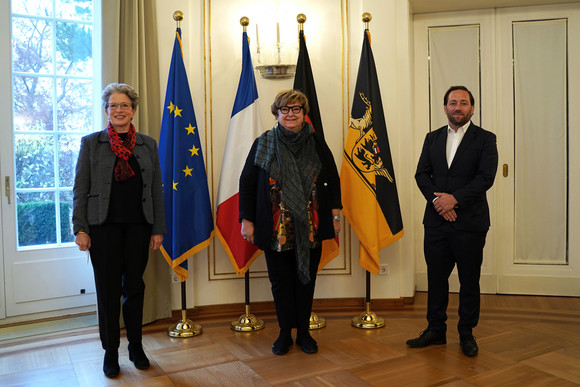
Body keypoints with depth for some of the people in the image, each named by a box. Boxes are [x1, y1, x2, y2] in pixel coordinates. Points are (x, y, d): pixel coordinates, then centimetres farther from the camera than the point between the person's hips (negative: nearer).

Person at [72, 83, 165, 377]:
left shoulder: (148, 144, 7)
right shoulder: (91, 143, 3)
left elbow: (156, 190, 7)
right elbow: (80, 189, 1)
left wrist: (158, 229, 3)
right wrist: (80, 229, -6)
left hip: (138, 226, 2)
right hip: (104, 226, -1)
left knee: (134, 286, 9)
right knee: (108, 289, 5)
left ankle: (136, 346, 26)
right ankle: (111, 351, 21)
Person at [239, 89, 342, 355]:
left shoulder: (317, 143, 4)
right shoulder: (263, 144, 1)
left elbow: (333, 179, 10)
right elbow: (246, 184, 2)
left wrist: (335, 214, 4)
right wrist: (247, 220, -1)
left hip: (310, 228, 1)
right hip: (276, 230, -1)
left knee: (306, 279, 10)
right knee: (281, 281, 8)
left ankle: (304, 332, 26)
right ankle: (285, 334, 25)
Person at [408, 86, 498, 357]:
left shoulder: (485, 139, 1)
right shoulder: (432, 138, 12)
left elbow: (486, 177, -11)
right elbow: (421, 174, 4)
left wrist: (454, 198, -19)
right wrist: (438, 199, -12)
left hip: (470, 222, -3)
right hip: (436, 221, 3)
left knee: (469, 280, 8)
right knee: (436, 277, 10)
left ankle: (467, 333, 24)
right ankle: (436, 330, 25)